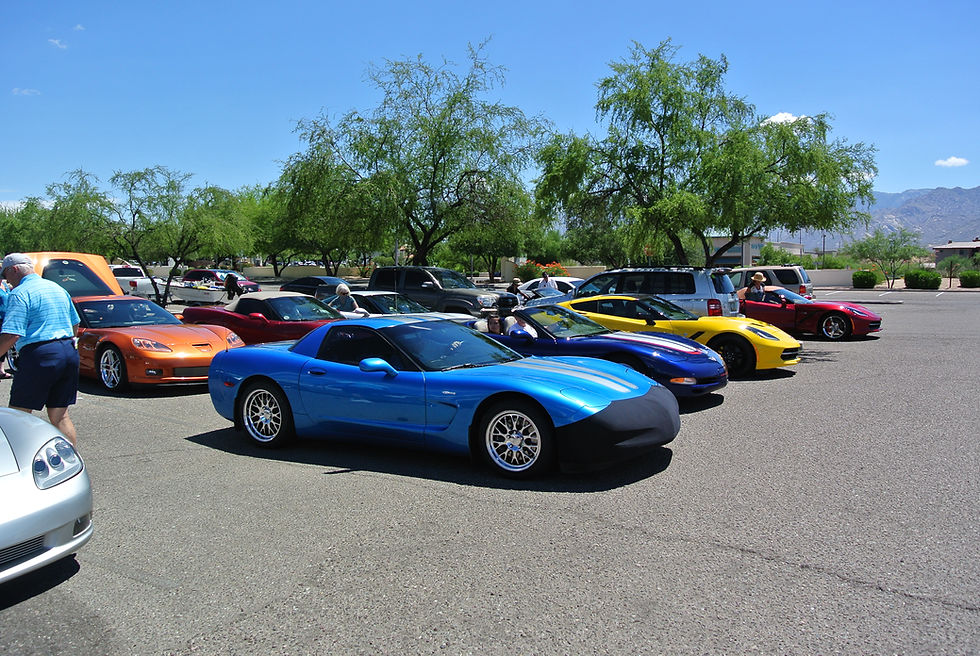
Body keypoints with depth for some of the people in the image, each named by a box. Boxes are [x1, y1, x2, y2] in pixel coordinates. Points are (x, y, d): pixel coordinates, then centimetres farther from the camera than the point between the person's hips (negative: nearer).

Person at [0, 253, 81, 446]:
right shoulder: (58, 288, 17)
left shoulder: (20, 294, -7)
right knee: (60, 416, 12)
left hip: (39, 357, -8)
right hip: (70, 353, 8)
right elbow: (75, 325, 23)